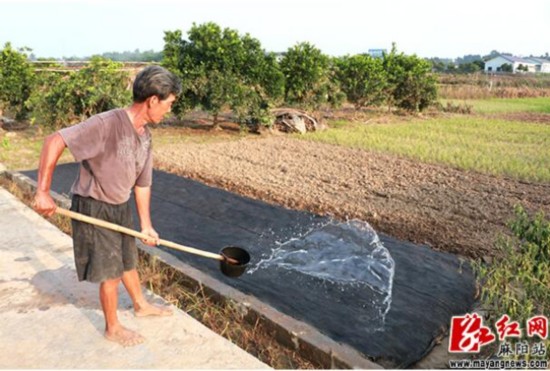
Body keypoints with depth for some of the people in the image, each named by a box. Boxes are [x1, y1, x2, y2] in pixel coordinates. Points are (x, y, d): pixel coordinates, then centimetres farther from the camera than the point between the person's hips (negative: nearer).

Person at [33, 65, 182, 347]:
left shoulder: (144, 135, -2)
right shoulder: (106, 124, -28)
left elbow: (142, 183, 4)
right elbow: (54, 141, -29)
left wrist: (146, 224, 7)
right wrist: (43, 192, -28)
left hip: (121, 207, 7)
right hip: (95, 208, -7)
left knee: (128, 260, 23)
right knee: (111, 271, 5)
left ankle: (141, 305, 46)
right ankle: (113, 329, 27)